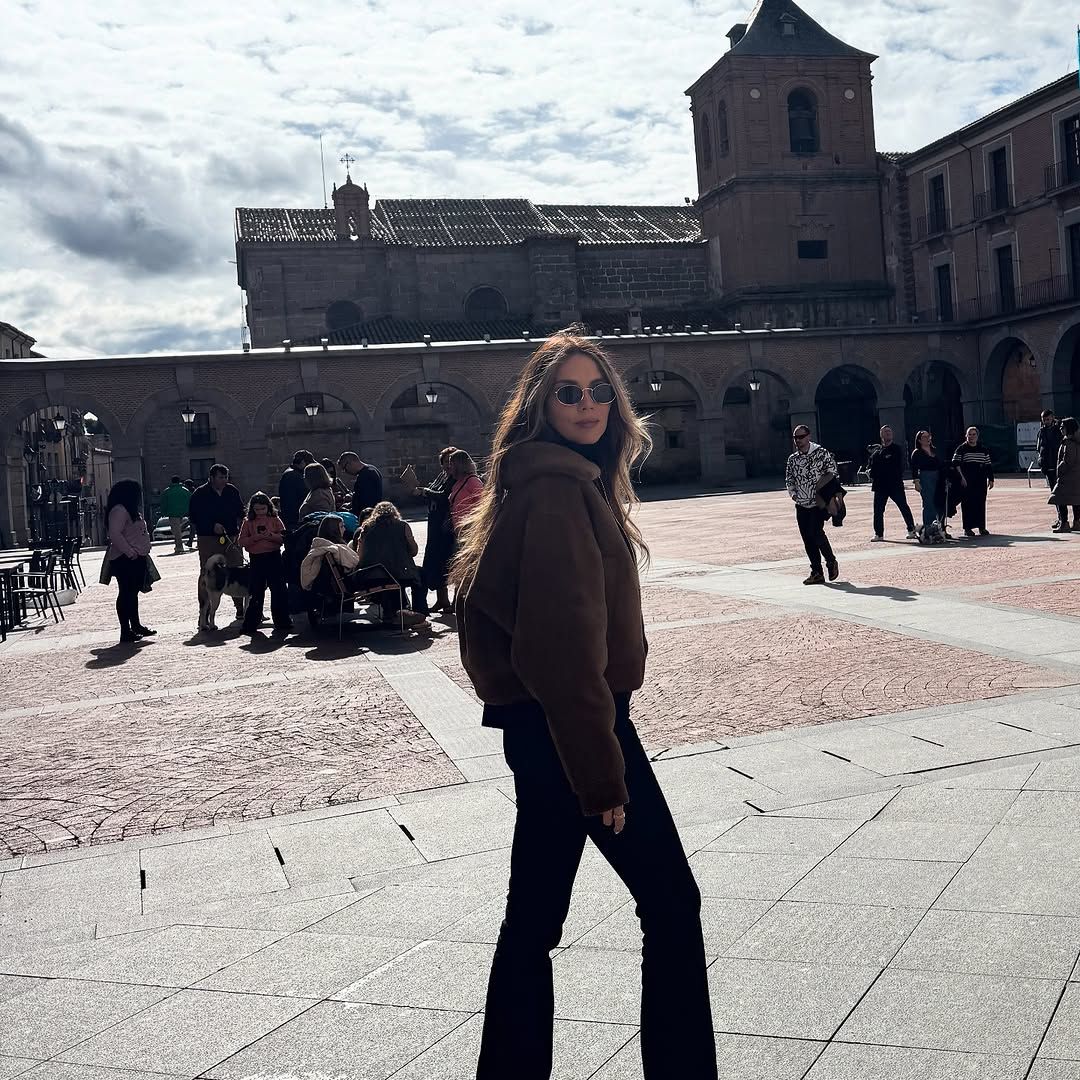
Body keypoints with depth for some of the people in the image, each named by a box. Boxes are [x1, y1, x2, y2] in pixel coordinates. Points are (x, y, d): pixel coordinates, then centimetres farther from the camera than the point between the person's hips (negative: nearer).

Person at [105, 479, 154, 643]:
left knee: (133, 593, 16)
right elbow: (115, 534, -25)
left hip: (136, 559, 11)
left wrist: (139, 552, 19)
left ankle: (136, 626, 25)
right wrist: (130, 552, -25)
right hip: (125, 560, -11)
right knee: (126, 593, -7)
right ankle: (126, 631, -4)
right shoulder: (119, 510, -15)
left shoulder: (130, 510, 18)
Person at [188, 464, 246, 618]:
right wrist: (212, 526, -16)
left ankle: (241, 608, 14)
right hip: (208, 539, -3)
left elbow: (241, 510, 19)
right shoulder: (200, 494, -4)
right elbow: (193, 515, -6)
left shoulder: (232, 491, 8)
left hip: (231, 537, 4)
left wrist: (240, 521, -1)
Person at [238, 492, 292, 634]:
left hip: (274, 557, 0)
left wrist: (271, 536, -17)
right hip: (256, 558, 1)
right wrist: (254, 538, -14)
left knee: (279, 590, 0)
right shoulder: (248, 522, 7)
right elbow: (241, 541, 1)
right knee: (256, 592, 4)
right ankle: (251, 624, 11)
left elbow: (284, 537, -1)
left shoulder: (275, 519, 5)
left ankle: (282, 622, 9)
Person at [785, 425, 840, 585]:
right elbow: (789, 478, 17)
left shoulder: (821, 453, -3)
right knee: (807, 539, 3)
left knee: (815, 532, -18)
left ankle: (831, 562, 6)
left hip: (818, 502, -5)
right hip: (801, 504, 6)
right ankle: (817, 573, 10)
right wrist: (792, 493, 0)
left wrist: (819, 486, -16)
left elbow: (831, 471, -6)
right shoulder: (792, 459, 11)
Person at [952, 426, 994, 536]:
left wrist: (990, 479, 10)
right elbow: (956, 464, -5)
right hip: (966, 482, -3)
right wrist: (961, 477, -14)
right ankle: (967, 528, 2)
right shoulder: (961, 449, 1)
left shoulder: (983, 449, 13)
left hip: (981, 481, 3)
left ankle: (982, 527, 11)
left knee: (981, 503, 4)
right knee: (967, 503, -3)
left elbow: (988, 465, 15)